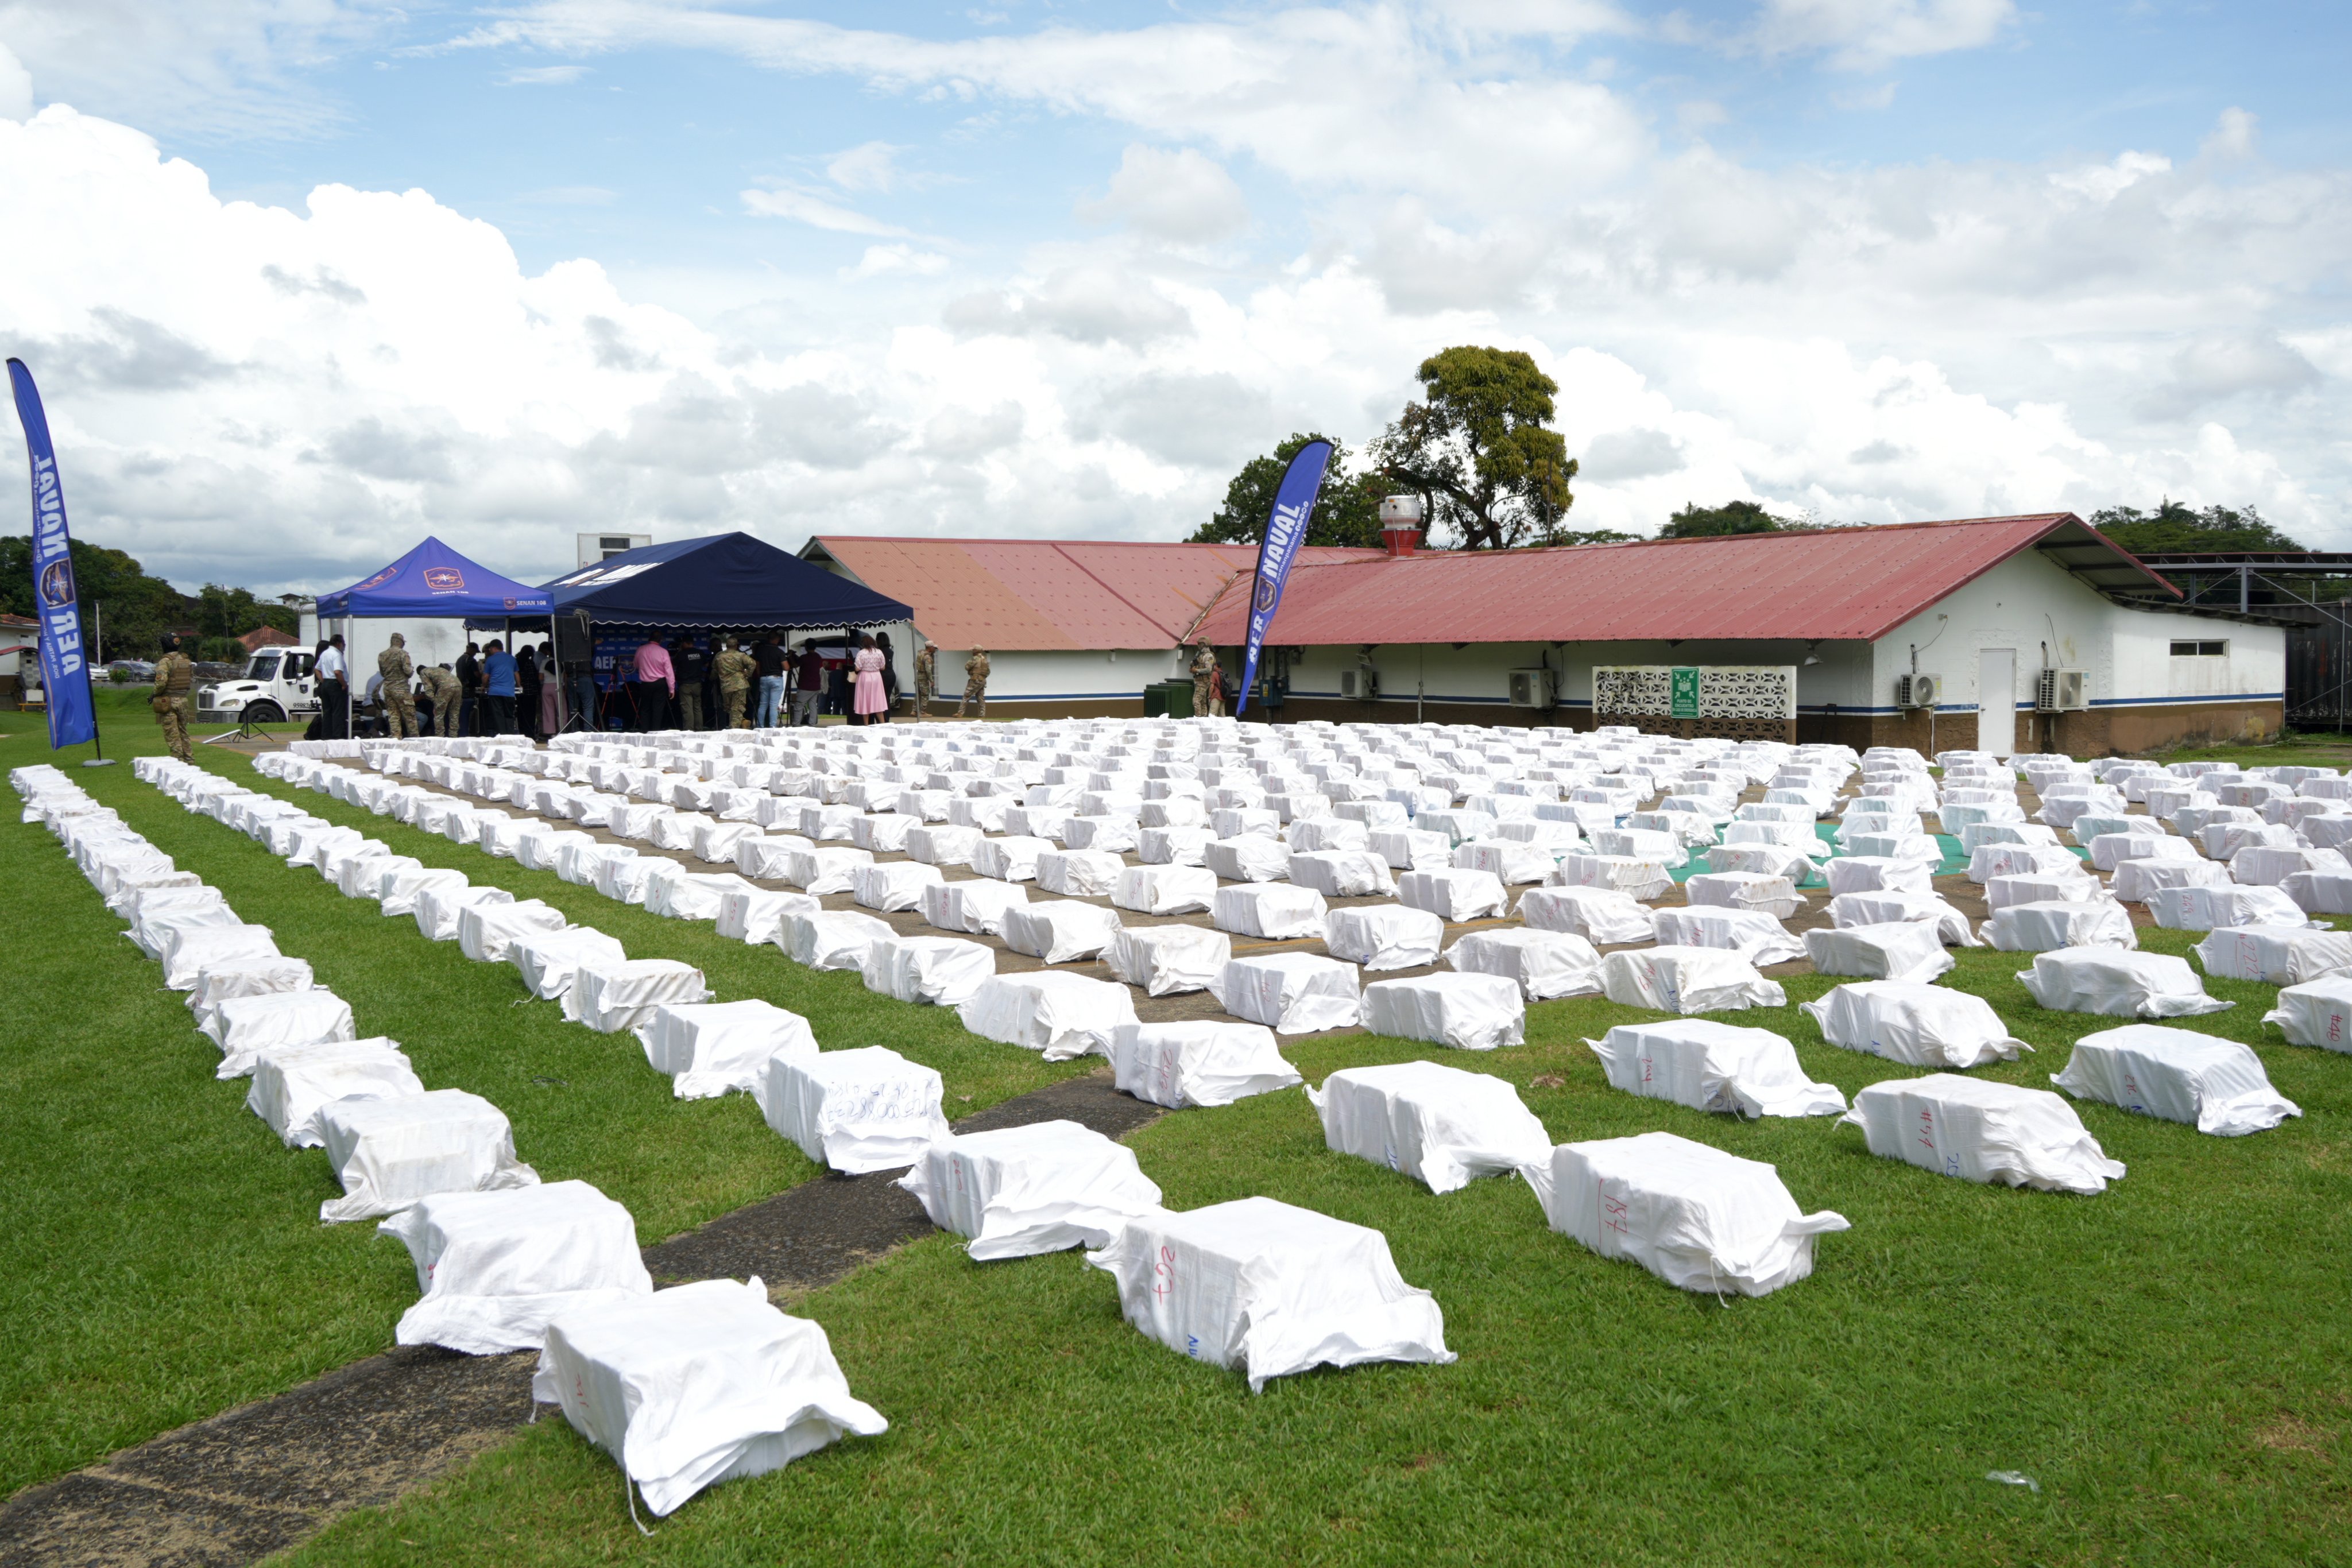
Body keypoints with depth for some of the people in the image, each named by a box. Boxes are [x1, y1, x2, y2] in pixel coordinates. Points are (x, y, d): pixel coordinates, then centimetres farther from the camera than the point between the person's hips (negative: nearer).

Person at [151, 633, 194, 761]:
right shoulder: (186, 660, 9)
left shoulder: (166, 661, -13)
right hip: (183, 700, 7)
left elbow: (161, 682, -22)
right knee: (183, 731, 15)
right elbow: (192, 680, 13)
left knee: (172, 734, -3)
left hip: (168, 701, -7)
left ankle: (178, 759, -4)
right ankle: (189, 757, 17)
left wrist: (154, 695, -7)